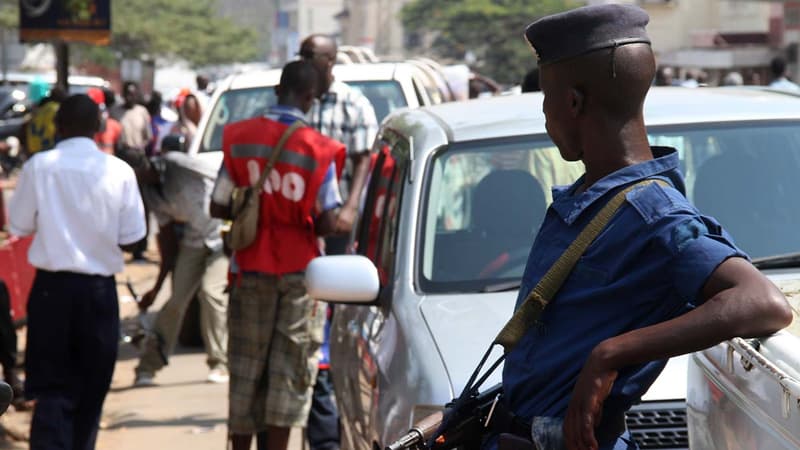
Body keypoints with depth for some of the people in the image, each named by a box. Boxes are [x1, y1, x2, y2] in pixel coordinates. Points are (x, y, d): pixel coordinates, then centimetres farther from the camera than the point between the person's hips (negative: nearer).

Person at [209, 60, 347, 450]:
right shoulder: (319, 150, -10)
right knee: (290, 369, 3)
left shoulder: (240, 138, -3)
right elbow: (326, 223, -13)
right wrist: (345, 226, 9)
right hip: (300, 272, -2)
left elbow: (218, 207, -2)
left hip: (251, 268, 2)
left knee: (246, 364, 13)